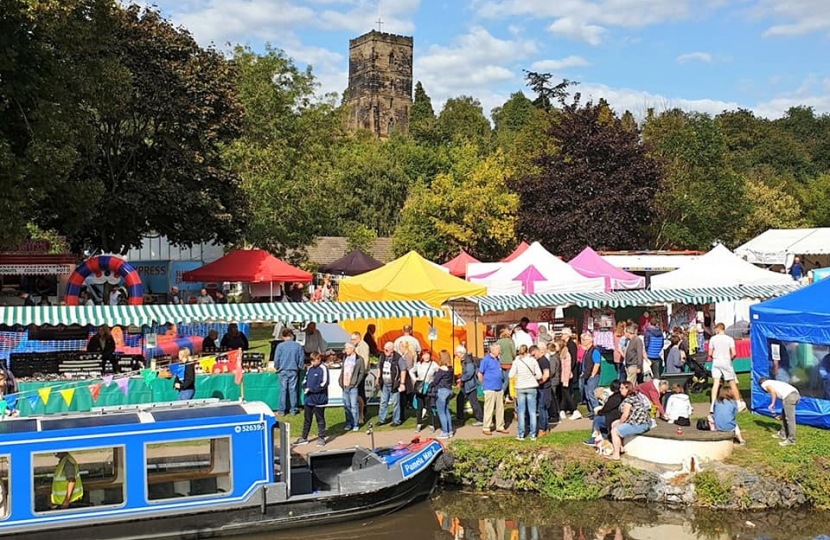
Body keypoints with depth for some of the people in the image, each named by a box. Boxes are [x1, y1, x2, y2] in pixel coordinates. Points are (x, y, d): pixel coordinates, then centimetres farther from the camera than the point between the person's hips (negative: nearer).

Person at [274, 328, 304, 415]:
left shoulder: (280, 346, -8)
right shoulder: (298, 346, -2)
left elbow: (276, 359, -4)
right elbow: (301, 360, 3)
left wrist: (277, 368, 13)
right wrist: (299, 367, 20)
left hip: (283, 370, -2)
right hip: (294, 371, 2)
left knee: (283, 390, 5)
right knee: (293, 390, 9)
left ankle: (281, 410, 8)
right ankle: (293, 409, 13)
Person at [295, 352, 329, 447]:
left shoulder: (323, 369, -10)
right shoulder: (310, 368, 10)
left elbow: (324, 384, -16)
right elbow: (305, 380, 18)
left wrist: (310, 389, -15)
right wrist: (305, 388, -3)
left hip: (319, 400, -7)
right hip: (308, 398, 7)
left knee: (320, 420, 4)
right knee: (307, 419, 14)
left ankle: (321, 438, 13)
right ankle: (304, 438, 24)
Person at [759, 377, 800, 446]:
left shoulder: (765, 384, 14)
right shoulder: (774, 383, 35)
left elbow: (773, 391, -9)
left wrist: (772, 404, 0)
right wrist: (781, 414, 41)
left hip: (789, 396, -9)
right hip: (795, 393, 9)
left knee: (790, 418, -3)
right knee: (784, 415, 24)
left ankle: (791, 440, 1)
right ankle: (783, 434, 35)